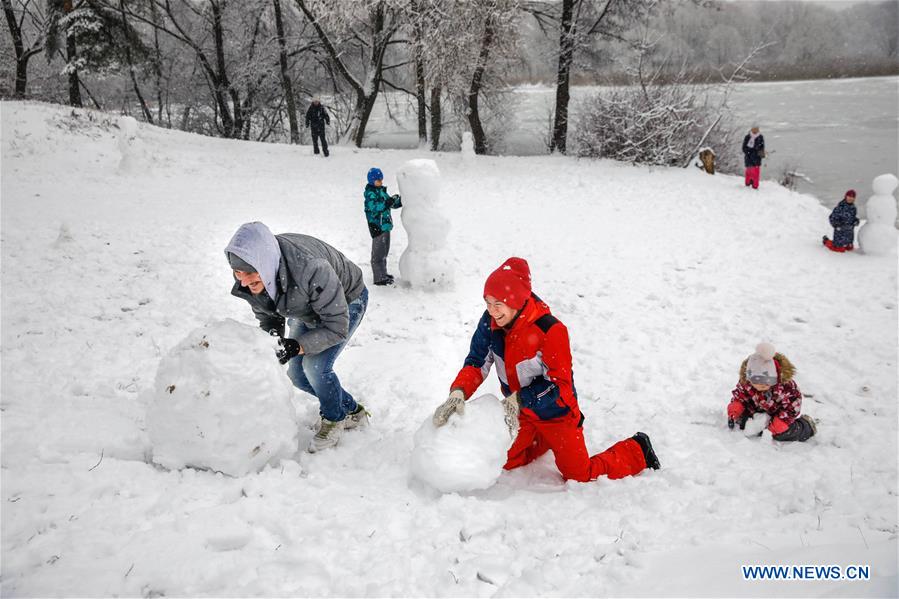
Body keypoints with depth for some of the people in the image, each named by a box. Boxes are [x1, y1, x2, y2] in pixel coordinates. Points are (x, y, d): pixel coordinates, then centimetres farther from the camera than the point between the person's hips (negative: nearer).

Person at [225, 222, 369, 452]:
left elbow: (337, 327, -35)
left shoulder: (310, 269, -46)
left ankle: (334, 419, 9)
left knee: (315, 366, -21)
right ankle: (352, 411, 26)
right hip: (308, 309, 7)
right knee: (297, 375, 7)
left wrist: (298, 346, -45)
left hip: (346, 301, -7)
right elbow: (267, 316, -7)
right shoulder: (248, 280, -25)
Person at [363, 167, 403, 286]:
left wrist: (400, 201, 3)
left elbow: (390, 204, 20)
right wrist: (388, 202, -33)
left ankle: (383, 273, 30)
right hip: (377, 226, -9)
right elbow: (374, 207, -27)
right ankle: (379, 278, -2)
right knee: (378, 252, -5)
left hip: (385, 224, 9)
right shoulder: (370, 193, -14)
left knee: (384, 251, 18)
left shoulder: (382, 190, 14)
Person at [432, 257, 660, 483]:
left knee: (580, 475, 3)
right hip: (520, 412, 6)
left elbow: (559, 384, -27)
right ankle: (542, 440, 40)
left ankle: (637, 450, 27)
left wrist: (519, 399, -37)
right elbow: (477, 362, -13)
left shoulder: (550, 330, -33)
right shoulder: (490, 322, -15)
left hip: (555, 412, -5)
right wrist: (458, 392, -32)